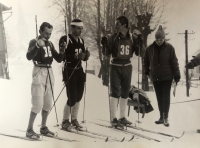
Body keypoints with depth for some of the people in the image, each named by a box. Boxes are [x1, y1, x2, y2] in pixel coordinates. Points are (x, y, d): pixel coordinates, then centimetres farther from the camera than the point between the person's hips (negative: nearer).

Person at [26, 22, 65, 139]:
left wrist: (62, 51, -7)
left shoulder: (50, 43, 13)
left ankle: (43, 127, 21)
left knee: (48, 103, 10)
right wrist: (37, 45, -39)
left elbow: (59, 59, 13)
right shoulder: (34, 42, -6)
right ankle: (29, 130, -5)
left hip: (49, 72, 7)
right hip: (39, 72, -7)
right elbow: (29, 56, -24)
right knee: (38, 104, -12)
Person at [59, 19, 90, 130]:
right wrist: (76, 56, -29)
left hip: (79, 70, 7)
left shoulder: (81, 40, 11)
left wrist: (86, 56, -7)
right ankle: (65, 121, 9)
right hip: (69, 71, -7)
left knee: (79, 96, 10)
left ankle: (74, 119, 24)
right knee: (72, 98, -8)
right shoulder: (65, 39, -11)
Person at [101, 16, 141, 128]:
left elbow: (137, 53, 4)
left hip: (127, 67, 3)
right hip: (116, 67, -3)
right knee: (115, 92, -10)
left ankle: (122, 117, 21)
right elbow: (107, 54, -2)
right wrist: (105, 45, -20)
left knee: (125, 93, 11)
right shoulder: (113, 37, -6)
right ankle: (114, 119, -9)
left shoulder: (133, 38, -2)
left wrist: (139, 45, -13)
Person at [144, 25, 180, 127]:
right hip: (155, 77, 3)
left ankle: (165, 117, 1)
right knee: (159, 97, 10)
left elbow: (174, 62, -7)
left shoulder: (169, 48, -9)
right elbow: (146, 60, 14)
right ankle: (161, 117, 18)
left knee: (166, 96, -4)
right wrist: (147, 72, 16)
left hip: (167, 77, -3)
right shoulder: (150, 48, -2)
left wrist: (177, 75, -8)